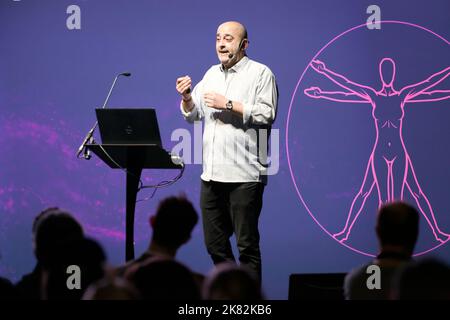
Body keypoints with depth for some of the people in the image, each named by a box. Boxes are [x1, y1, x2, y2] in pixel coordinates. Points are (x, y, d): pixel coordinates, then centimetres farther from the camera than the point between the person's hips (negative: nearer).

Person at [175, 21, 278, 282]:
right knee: (215, 244, 10)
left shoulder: (260, 73, -1)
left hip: (244, 175, -7)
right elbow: (193, 115, 18)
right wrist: (187, 98, -2)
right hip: (212, 173, 7)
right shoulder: (212, 74, 18)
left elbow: (267, 114, -13)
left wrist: (229, 104, -14)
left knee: (247, 245, -3)